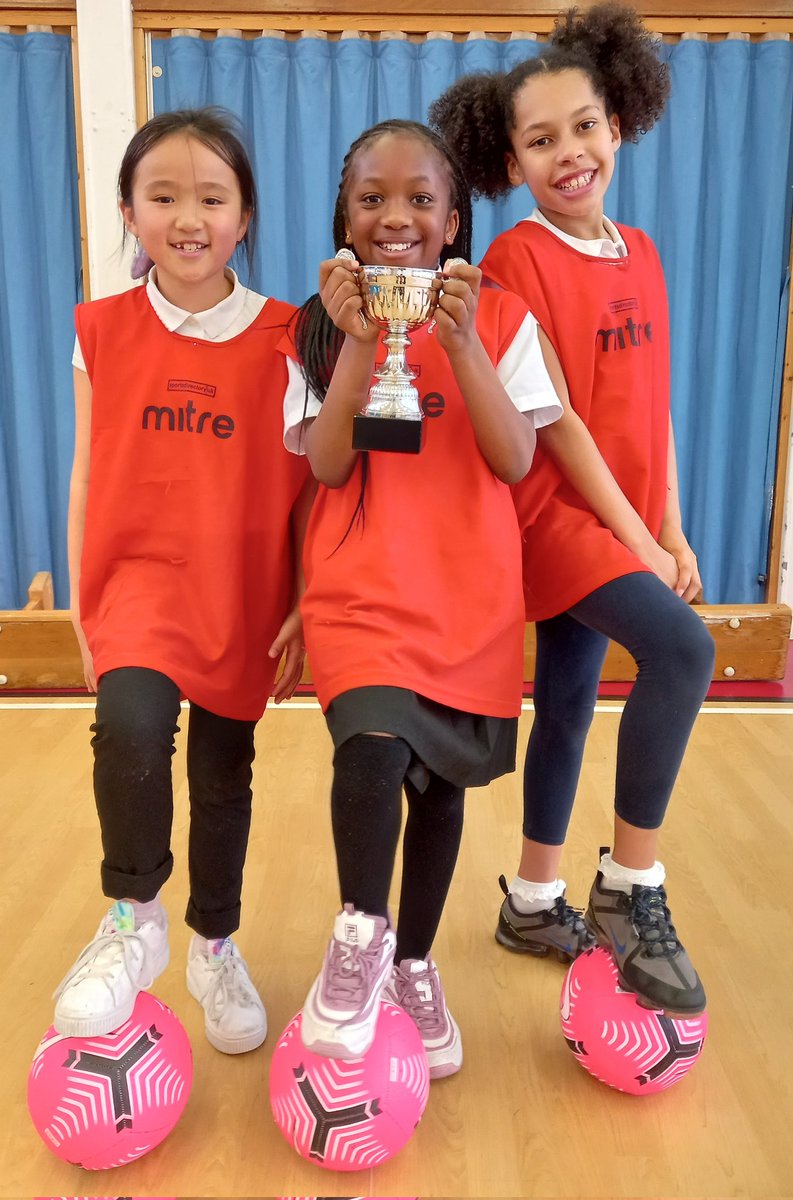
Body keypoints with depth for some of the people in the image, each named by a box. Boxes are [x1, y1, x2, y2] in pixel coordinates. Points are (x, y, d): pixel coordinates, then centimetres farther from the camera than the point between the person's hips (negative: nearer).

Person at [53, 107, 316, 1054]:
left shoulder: (281, 338, -3)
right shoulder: (103, 330, 1)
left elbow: (305, 484, -2)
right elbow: (88, 472, 4)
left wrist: (306, 604, -5)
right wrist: (79, 597, 2)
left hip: (240, 591, 0)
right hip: (137, 572, 0)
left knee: (223, 775, 11)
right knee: (129, 725, -27)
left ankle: (213, 948, 35)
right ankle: (133, 921, -1)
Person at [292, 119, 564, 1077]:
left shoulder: (498, 319, 2)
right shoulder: (323, 324, 3)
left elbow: (515, 460, -8)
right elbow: (328, 467, -7)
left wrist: (460, 343, -18)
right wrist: (361, 342, -17)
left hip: (468, 593, 2)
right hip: (361, 590, -1)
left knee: (440, 781, 10)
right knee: (376, 745, -26)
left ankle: (413, 964, 35)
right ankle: (361, 932, 4)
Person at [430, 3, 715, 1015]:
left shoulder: (639, 254, 11)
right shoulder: (516, 261, -10)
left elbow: (652, 405, 11)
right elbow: (553, 419, -15)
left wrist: (672, 532, 6)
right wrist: (633, 538, -14)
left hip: (621, 522, 7)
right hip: (556, 514, -7)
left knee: (569, 703, 13)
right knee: (682, 647, -27)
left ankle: (534, 904, 30)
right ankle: (630, 890, -10)